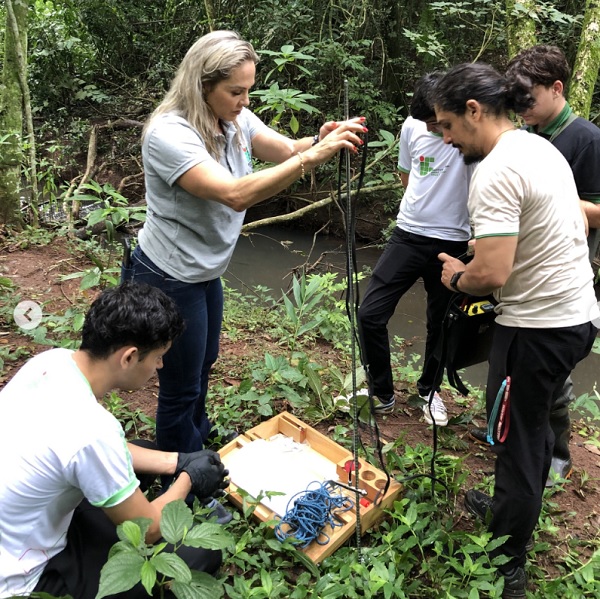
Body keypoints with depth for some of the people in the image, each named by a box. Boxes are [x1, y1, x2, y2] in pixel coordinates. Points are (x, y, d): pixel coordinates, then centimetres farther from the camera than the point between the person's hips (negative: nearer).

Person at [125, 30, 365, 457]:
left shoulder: (236, 120, -3)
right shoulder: (169, 134, -28)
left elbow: (287, 151, -11)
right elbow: (235, 195, -40)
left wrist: (321, 140, -33)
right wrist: (313, 156, -44)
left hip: (205, 272, 8)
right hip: (169, 280, -8)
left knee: (204, 362, 28)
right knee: (181, 385, 10)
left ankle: (199, 434, 56)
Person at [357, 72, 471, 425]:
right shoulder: (412, 127, 1)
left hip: (452, 244, -4)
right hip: (408, 235, 4)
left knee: (441, 324, 11)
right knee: (371, 314, -1)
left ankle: (429, 391, 37)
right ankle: (382, 394, 18)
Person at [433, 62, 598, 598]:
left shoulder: (496, 173, -21)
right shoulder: (542, 147, 9)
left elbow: (491, 274, -29)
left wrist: (457, 276, -6)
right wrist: (477, 268, 16)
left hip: (537, 327, -9)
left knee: (516, 438, 6)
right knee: (534, 427, 24)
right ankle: (513, 512, 45)